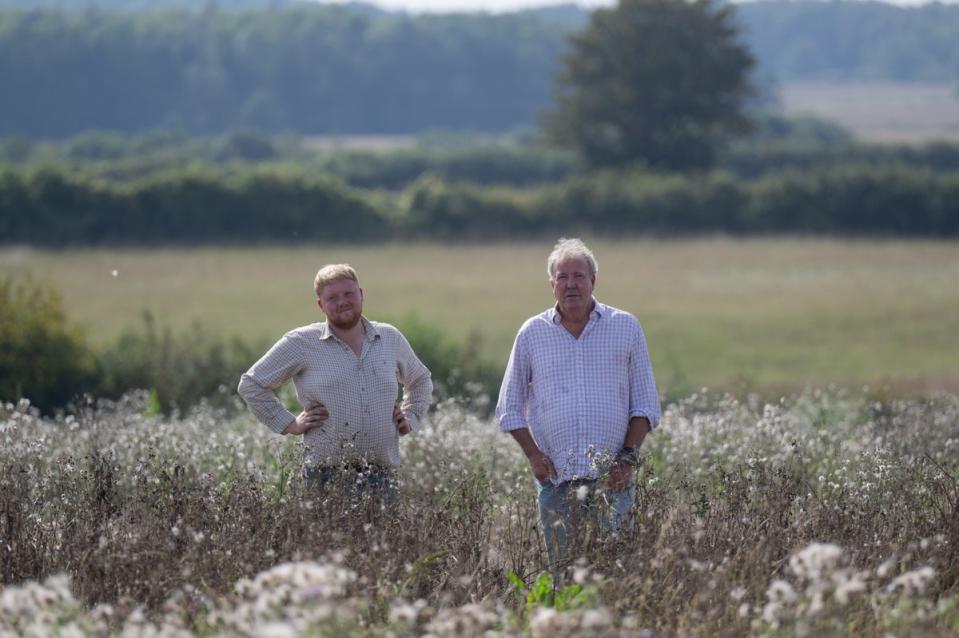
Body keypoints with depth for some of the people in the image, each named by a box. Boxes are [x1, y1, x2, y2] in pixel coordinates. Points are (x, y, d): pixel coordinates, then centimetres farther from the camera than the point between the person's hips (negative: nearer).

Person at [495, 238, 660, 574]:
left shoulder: (626, 327, 7)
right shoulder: (532, 333, 9)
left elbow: (645, 403, 8)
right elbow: (509, 408, 14)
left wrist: (629, 455, -4)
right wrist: (534, 456, 0)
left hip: (613, 479, -1)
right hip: (556, 480, 1)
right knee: (561, 571, 0)